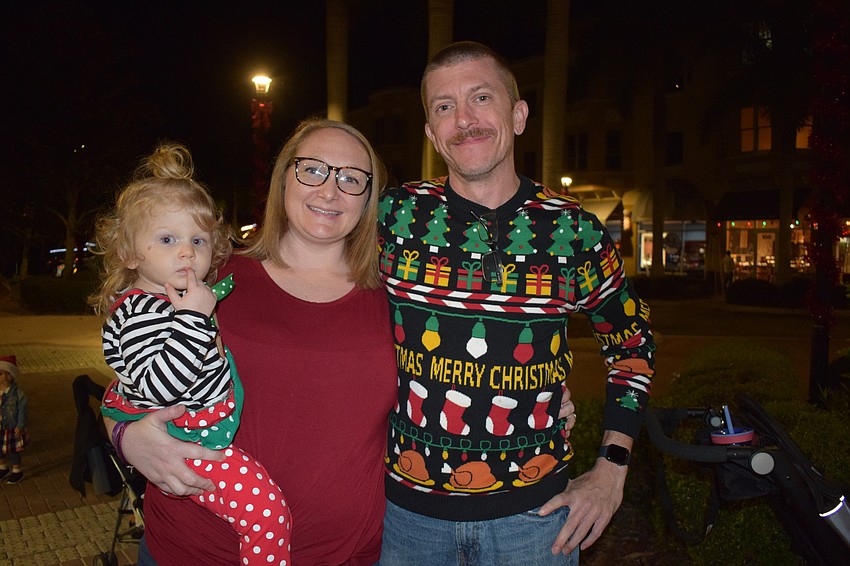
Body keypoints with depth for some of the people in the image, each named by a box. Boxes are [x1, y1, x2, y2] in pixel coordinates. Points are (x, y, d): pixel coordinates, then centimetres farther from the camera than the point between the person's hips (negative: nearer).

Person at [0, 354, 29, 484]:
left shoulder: (17, 393, -18)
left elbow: (22, 411, -14)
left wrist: (20, 426, -14)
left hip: (12, 429, -5)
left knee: (12, 452, 7)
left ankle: (17, 471, 29)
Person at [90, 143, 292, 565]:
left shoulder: (184, 298, 9)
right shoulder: (141, 310, -21)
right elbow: (157, 386, -33)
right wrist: (193, 317, -33)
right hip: (187, 442, -10)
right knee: (267, 510, -16)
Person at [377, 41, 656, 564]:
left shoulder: (574, 230, -7)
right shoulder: (396, 215, -7)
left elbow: (632, 341, 7)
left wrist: (611, 472, 1)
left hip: (533, 510, 0)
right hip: (406, 506, 1)